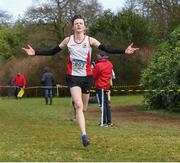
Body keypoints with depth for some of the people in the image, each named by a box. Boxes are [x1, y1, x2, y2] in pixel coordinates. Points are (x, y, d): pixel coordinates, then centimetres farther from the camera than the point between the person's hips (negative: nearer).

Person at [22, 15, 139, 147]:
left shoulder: (90, 40, -2)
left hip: (87, 77, 1)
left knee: (83, 108, 11)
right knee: (79, 106, -17)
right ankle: (84, 135, -21)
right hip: (73, 77, -1)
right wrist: (35, 53, 4)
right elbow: (53, 51, 12)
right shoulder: (68, 40, 3)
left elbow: (107, 49, -10)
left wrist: (124, 51, -21)